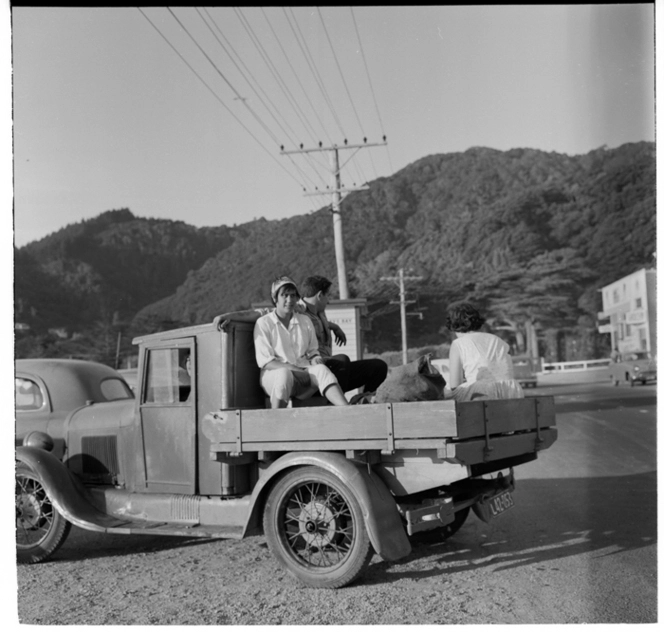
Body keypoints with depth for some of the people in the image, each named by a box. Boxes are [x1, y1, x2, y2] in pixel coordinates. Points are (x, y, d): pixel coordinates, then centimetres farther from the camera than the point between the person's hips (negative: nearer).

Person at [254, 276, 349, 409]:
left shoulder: (305, 321, 18)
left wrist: (316, 360, -6)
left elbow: (313, 352, 20)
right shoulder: (263, 323, 4)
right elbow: (265, 361, -4)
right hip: (273, 376, -3)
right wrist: (293, 369, -18)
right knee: (284, 374, -40)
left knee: (321, 369, -31)